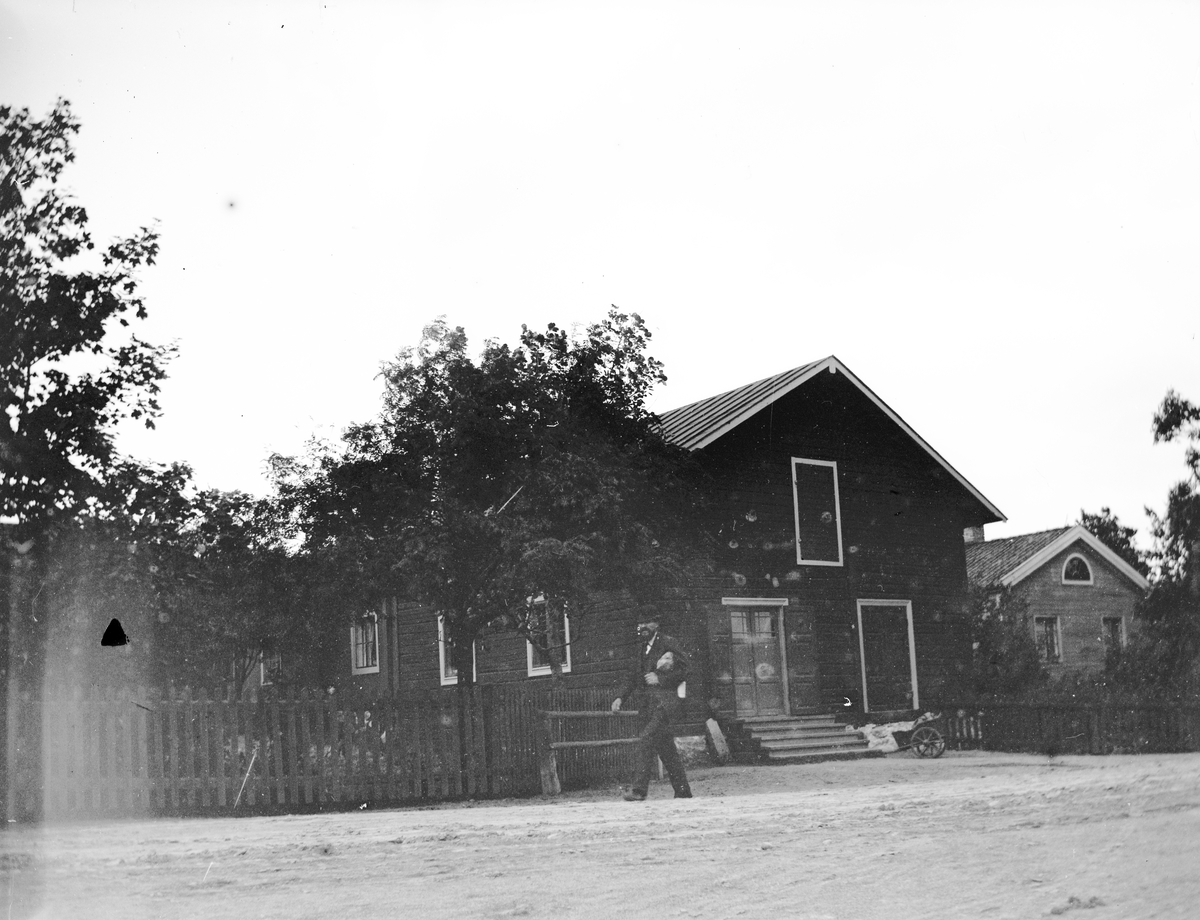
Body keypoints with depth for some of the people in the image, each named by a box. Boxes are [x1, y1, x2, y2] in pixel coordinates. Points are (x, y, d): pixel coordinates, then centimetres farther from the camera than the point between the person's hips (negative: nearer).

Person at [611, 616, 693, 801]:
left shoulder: (667, 643, -6)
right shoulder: (644, 648, 19)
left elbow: (684, 670, -11)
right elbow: (635, 676, 23)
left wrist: (660, 679, -18)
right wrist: (621, 697, 12)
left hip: (668, 699, -9)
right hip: (652, 702, 9)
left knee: (646, 738, -20)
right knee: (666, 749, 9)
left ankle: (639, 789, -22)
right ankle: (683, 793, 16)